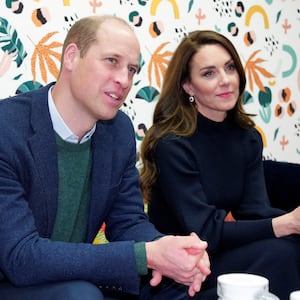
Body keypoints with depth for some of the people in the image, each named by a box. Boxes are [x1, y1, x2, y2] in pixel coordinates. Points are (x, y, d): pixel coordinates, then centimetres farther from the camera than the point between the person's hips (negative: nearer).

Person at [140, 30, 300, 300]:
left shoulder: (248, 138, 2)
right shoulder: (172, 144, -18)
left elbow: (253, 210, -9)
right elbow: (203, 232, -23)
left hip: (225, 248, 6)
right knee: (278, 254, -28)